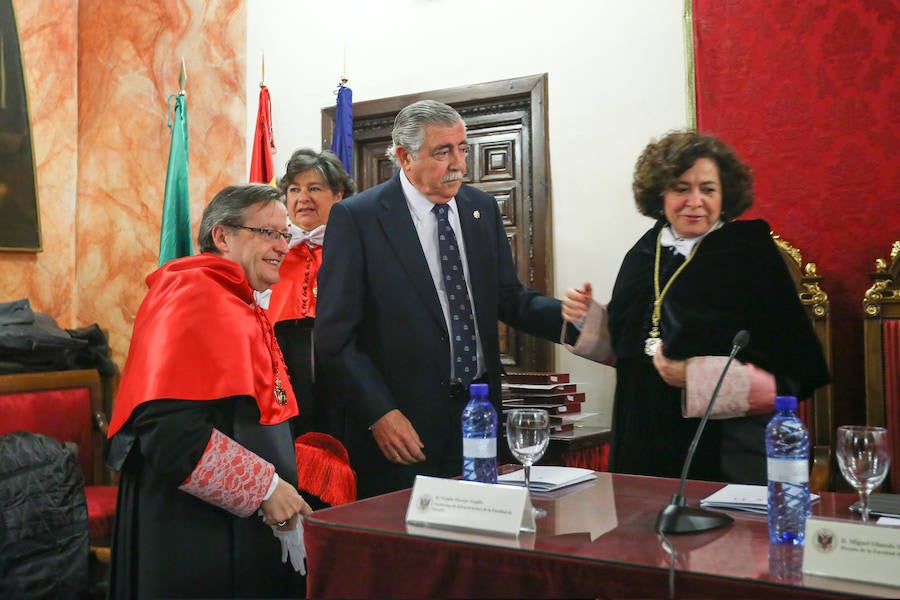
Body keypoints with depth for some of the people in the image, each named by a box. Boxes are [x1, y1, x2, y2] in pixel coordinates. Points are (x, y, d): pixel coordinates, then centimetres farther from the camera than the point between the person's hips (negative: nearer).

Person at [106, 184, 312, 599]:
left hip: (246, 527, 9)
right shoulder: (195, 297, -15)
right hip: (197, 536, -9)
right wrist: (264, 487, -20)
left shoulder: (243, 307, 14)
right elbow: (166, 428, -25)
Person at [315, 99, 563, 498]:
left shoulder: (483, 209, 9)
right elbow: (335, 335, -10)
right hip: (402, 424, -5)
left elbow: (508, 298, 12)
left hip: (480, 413, 5)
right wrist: (379, 414, -16)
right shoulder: (356, 218, -8)